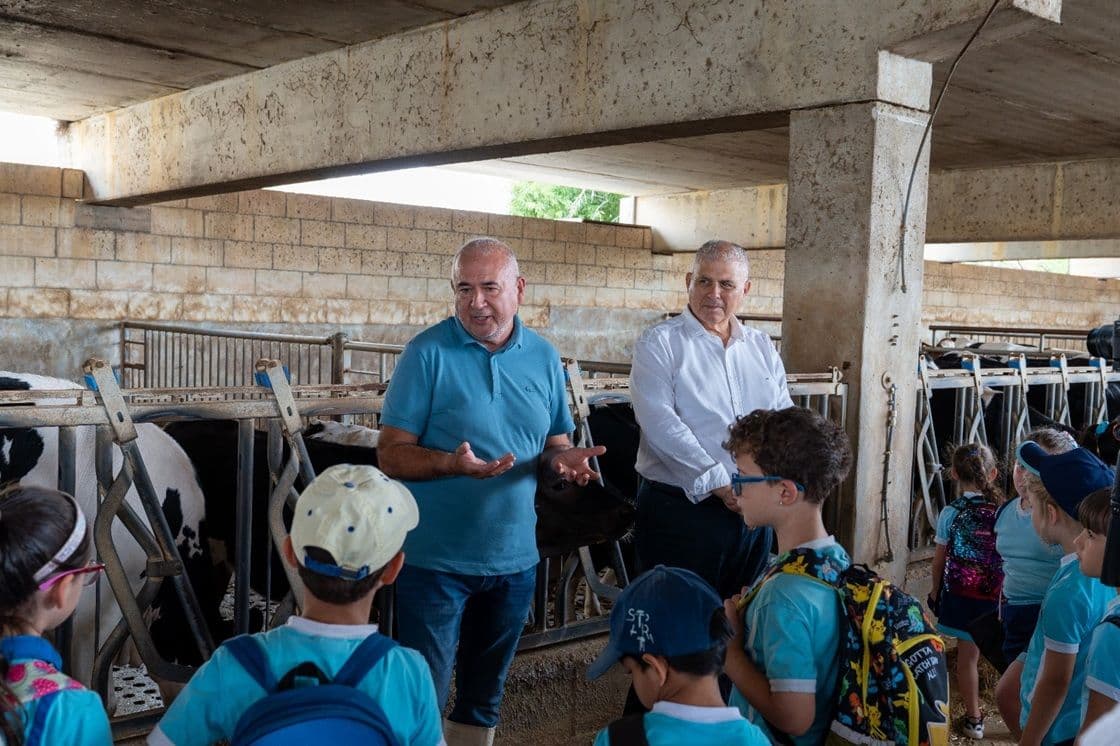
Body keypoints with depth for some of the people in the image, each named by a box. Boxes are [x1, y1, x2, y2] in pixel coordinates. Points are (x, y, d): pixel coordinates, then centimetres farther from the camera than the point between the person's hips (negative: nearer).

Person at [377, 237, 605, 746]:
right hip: (435, 558, -4)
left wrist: (562, 459, -14)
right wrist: (452, 464, -31)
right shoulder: (428, 353, -11)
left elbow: (554, 444, 9)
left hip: (514, 558, 4)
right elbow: (391, 455, -13)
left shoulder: (544, 357, 2)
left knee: (484, 693, 21)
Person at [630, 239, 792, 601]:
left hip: (754, 512, 5)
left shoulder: (762, 347, 12)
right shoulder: (659, 343, -5)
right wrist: (720, 485, -21)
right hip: (680, 510, -5)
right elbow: (660, 422, -17)